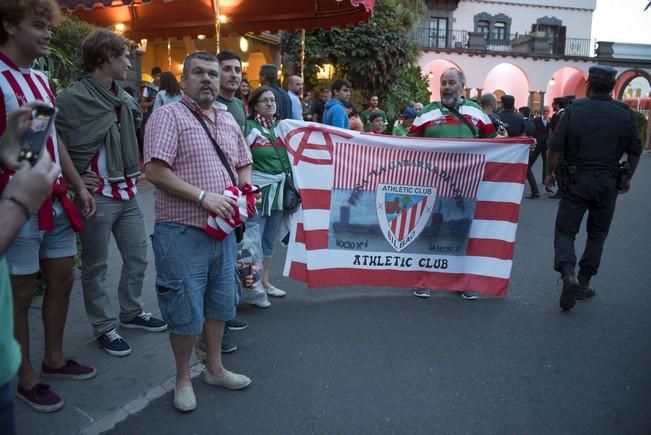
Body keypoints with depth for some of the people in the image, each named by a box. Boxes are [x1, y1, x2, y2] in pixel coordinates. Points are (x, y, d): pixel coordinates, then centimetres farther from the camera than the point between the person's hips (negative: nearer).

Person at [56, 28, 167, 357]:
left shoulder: (125, 99, 9)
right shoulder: (71, 99, -14)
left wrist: (133, 170, 13)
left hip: (127, 193, 7)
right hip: (96, 196, -7)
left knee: (137, 256, 16)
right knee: (96, 266, 7)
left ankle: (131, 312, 34)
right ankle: (104, 327, 21)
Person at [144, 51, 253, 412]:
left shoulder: (228, 120, 14)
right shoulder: (168, 115, -8)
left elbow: (244, 165, 22)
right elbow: (154, 170, -18)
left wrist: (244, 192, 1)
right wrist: (203, 196, -21)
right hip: (182, 232, -7)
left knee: (218, 304, 17)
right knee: (185, 310, 4)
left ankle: (214, 368, 36)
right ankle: (182, 379, 24)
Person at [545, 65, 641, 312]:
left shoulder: (574, 110, -8)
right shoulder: (625, 113, -1)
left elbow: (555, 147, -9)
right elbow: (635, 151, 5)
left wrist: (550, 173, 6)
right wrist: (627, 178, 19)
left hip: (575, 180, -2)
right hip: (608, 183, 2)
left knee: (565, 231, 5)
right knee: (597, 234, 14)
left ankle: (568, 275, -19)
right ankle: (583, 284, 19)